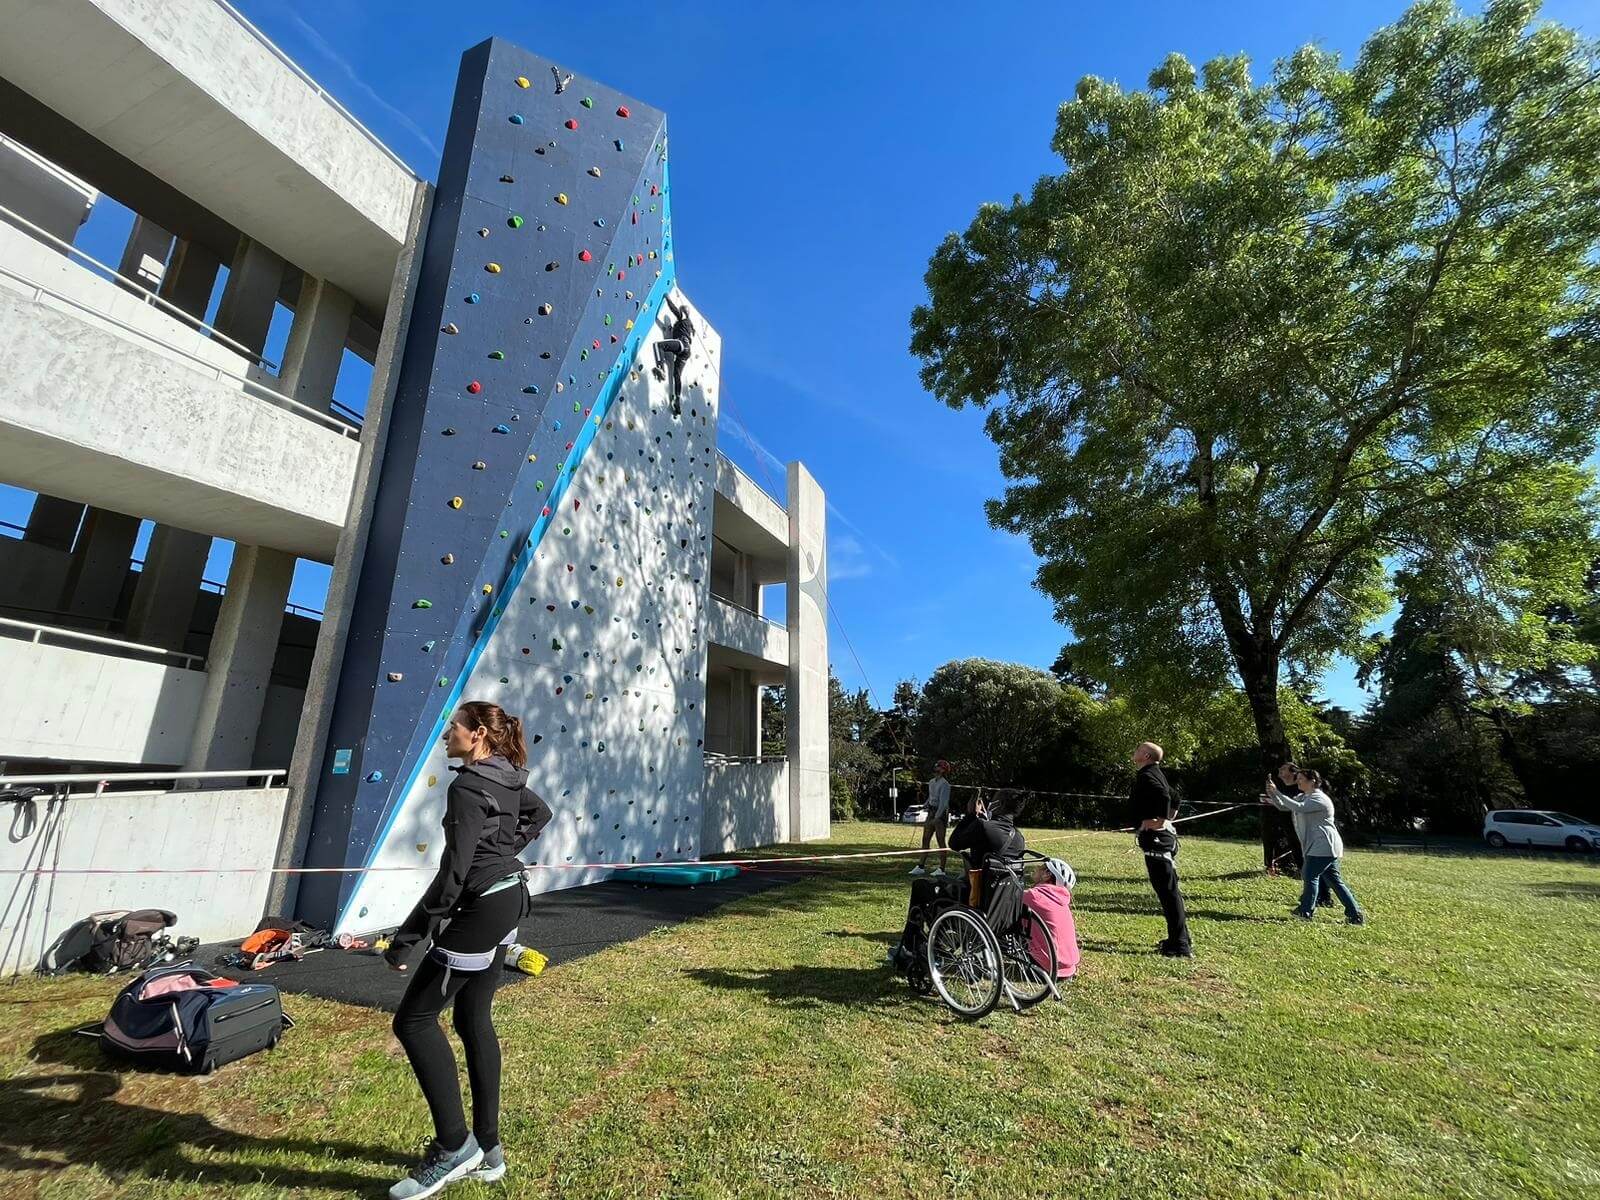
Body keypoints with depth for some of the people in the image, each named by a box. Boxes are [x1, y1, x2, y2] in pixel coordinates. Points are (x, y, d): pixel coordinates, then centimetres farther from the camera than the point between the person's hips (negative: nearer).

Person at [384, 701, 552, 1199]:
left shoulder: (468, 786, -20)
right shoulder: (507, 779, 6)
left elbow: (453, 872, -23)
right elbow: (540, 813, 25)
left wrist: (408, 936, -17)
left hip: (481, 910, -9)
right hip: (507, 899, 9)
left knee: (414, 1019, 2)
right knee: (474, 1020, 17)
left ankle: (455, 1146, 10)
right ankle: (487, 1148, 28)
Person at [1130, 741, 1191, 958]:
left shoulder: (1145, 775, -15)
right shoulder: (1155, 774, 16)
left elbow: (1163, 796, -31)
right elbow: (1173, 798, 26)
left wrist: (1160, 822, -21)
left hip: (1155, 838, -10)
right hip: (1165, 836, 10)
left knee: (1168, 891, -6)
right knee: (1169, 890, 17)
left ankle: (1180, 946, -2)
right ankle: (1178, 938, 26)